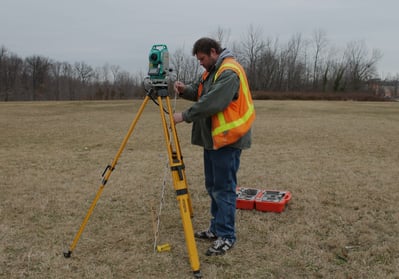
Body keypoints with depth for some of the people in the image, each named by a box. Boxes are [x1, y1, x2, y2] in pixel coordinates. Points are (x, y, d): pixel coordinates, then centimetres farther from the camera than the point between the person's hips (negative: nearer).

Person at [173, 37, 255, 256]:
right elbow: (199, 92, 19)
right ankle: (216, 229, 27)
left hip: (227, 140, -10)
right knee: (212, 186, 15)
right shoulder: (212, 71, 16)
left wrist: (185, 116, -19)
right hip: (213, 138, 10)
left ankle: (226, 236, 3)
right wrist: (185, 90, -2)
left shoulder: (229, 72, -17)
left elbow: (212, 103, -25)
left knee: (223, 188, -6)